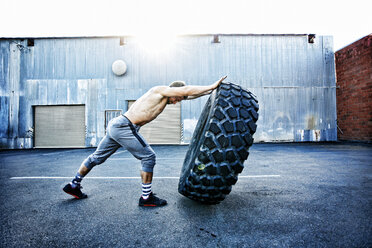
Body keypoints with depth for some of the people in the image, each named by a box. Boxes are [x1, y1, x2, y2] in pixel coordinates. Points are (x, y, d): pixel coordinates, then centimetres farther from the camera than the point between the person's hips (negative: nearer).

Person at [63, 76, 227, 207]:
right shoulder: (161, 90, -7)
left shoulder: (165, 98, 17)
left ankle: (73, 185, 37)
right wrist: (212, 86, -8)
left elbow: (188, 95, 22)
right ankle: (146, 198, 7)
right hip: (124, 126, -10)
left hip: (115, 125, 10)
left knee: (97, 157, 20)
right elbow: (186, 90, -15)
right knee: (148, 157, -3)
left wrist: (209, 91, 21)